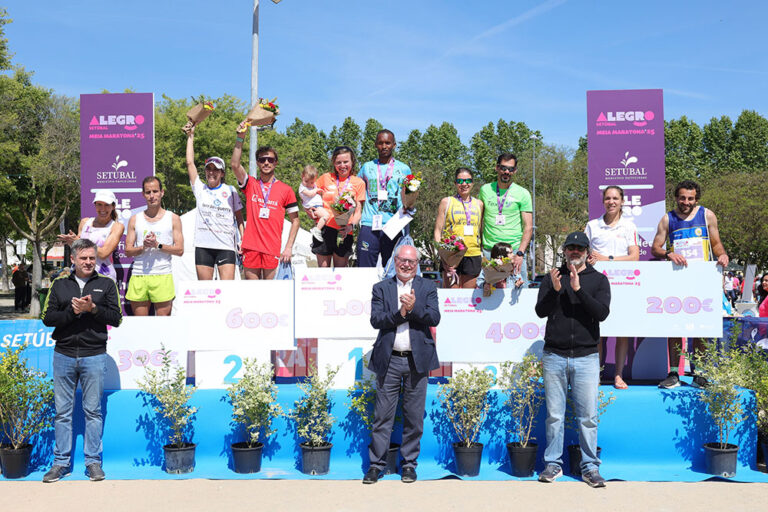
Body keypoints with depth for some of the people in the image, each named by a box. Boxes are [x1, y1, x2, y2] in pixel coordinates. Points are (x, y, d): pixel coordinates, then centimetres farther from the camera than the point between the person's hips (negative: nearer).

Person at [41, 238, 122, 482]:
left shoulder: (106, 283, 6)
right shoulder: (59, 284, 9)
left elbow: (116, 317, 0)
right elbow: (47, 318, 3)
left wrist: (92, 308, -14)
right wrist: (72, 311, -12)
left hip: (94, 355, -1)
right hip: (64, 355, 2)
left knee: (93, 411, 4)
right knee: (62, 411, 6)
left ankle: (93, 461, 12)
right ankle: (61, 462, 15)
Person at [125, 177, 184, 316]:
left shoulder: (173, 218, 8)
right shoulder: (135, 219, 14)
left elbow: (179, 250, 1)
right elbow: (128, 251, 9)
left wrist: (158, 245, -12)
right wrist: (143, 247, -10)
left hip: (162, 276, -2)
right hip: (138, 276, 2)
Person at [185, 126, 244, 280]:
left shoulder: (230, 191, 9)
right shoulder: (200, 189, 12)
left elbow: (239, 218, 12)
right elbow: (190, 163, 9)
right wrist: (190, 136, 12)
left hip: (226, 246, -2)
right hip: (203, 246, 2)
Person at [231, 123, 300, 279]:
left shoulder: (286, 190, 6)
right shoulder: (250, 184, 10)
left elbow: (295, 220, 8)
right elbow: (234, 165, -8)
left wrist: (289, 247, -2)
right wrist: (240, 138, -16)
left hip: (273, 249, -1)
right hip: (250, 248, 1)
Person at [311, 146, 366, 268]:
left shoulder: (358, 183, 7)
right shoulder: (326, 178, 8)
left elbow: (358, 211, 4)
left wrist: (351, 226, -15)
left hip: (344, 232, 0)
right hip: (324, 229, 1)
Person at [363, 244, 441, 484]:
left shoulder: (427, 288, 8)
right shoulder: (381, 288, 7)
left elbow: (434, 318, -4)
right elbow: (375, 320, -5)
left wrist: (414, 308, -19)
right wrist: (399, 313, -17)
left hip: (417, 360, 0)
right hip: (389, 360, 0)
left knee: (414, 416, 6)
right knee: (382, 415, 2)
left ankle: (409, 464, 18)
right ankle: (376, 464, 12)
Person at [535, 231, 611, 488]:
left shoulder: (598, 280, 7)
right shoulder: (551, 278, 10)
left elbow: (602, 313, -7)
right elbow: (540, 311, 0)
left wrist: (579, 290, -18)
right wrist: (555, 290, -17)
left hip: (586, 357, -1)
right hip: (554, 356, 1)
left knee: (588, 416, 0)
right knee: (554, 415, 5)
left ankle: (590, 467, 10)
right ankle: (553, 464, 15)